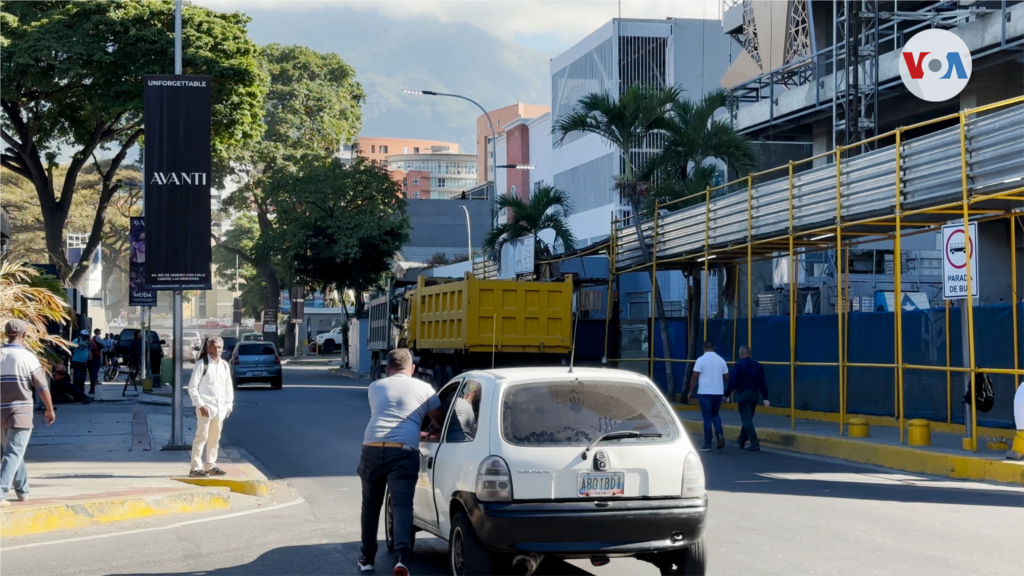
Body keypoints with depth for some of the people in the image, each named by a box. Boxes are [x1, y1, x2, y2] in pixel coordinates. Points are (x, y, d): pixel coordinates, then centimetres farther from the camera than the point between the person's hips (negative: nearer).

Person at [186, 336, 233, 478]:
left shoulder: (224, 365, 11)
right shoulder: (201, 364, -7)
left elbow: (228, 386, 16)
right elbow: (192, 387, -9)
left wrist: (229, 405, 7)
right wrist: (200, 405, -14)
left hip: (220, 408, 6)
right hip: (205, 407, -6)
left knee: (215, 437, 12)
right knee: (202, 437, -8)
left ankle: (210, 466, 21)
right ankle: (196, 468, -5)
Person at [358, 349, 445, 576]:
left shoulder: (375, 387, 21)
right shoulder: (423, 389, 13)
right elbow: (441, 420, 18)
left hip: (372, 448, 2)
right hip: (404, 451, -2)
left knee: (371, 505, 18)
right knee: (402, 505, -6)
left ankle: (367, 557, 25)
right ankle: (401, 555, -26)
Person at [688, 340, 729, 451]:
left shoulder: (701, 360, -7)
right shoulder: (721, 360, 4)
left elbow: (695, 377, -10)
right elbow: (726, 377, 8)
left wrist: (691, 391, 0)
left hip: (704, 393, -4)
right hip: (718, 392, 4)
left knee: (707, 418, 2)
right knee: (715, 414, 22)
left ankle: (708, 444, 2)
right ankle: (720, 434, -1)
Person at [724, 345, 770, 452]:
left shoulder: (738, 365, -9)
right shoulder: (758, 365, 5)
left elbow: (732, 382, -13)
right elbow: (763, 383, 2)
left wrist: (726, 394, -3)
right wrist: (765, 398, 1)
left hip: (742, 395, -6)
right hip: (754, 394, 6)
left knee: (747, 419, -5)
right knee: (748, 418, 20)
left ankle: (755, 443, -14)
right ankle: (741, 440, 32)